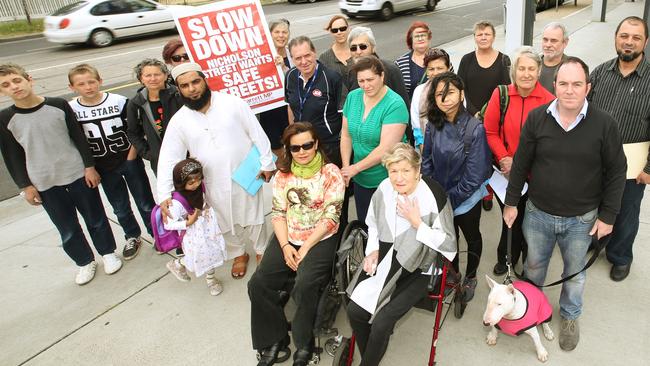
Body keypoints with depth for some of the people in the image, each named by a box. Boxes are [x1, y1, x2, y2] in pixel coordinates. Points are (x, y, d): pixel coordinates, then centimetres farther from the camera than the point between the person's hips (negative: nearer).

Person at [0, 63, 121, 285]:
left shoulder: (59, 106, -6)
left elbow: (79, 137, -2)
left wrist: (89, 166, -4)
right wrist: (25, 186, 0)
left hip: (77, 174, 0)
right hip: (44, 183, 1)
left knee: (95, 218, 11)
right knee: (67, 228, 10)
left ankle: (108, 253, 32)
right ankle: (85, 262, 30)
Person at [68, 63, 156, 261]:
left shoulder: (119, 101, -12)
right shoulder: (71, 110, -8)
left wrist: (132, 156, -8)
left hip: (130, 161, -2)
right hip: (104, 169, 2)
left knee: (146, 203, 9)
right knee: (120, 209, 15)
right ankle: (133, 237, 37)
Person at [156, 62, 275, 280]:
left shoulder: (232, 103, -12)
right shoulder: (178, 121, -7)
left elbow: (257, 134, -7)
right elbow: (168, 158, -7)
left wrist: (266, 163, -7)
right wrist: (164, 194, -16)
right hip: (215, 185, 2)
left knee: (252, 217, 14)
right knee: (226, 223, 18)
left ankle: (261, 250, 41)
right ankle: (239, 254, 44)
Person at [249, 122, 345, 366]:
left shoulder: (331, 173, -6)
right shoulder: (283, 175, 7)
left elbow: (331, 216, -10)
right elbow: (277, 213, 5)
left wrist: (306, 247, -14)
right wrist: (285, 246, -9)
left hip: (320, 240, -4)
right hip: (287, 239, 5)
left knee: (305, 286, -28)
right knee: (258, 284, -13)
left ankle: (304, 345, -1)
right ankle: (274, 339, 8)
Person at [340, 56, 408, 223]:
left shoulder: (395, 105, -19)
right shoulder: (353, 97, 0)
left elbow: (385, 148, -23)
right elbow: (346, 135, 5)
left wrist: (355, 168, -16)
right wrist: (346, 166, -6)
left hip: (387, 180, -5)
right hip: (360, 179, 5)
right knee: (364, 224, 18)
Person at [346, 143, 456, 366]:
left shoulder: (434, 197, -21)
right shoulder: (384, 189, -5)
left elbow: (449, 244, -16)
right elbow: (373, 224, 12)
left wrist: (417, 223, -25)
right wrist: (373, 250, -4)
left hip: (417, 270, -5)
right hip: (385, 262, 5)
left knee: (382, 322, -16)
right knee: (355, 311, -8)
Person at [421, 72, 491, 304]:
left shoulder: (474, 129, -25)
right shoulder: (434, 125, -11)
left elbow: (474, 176, -23)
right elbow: (427, 161, -2)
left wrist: (451, 199, -18)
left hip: (466, 199, -4)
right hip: (440, 197, 4)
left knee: (472, 237, 22)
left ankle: (470, 278, 48)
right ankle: (453, 272, 51)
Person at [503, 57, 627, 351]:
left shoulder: (604, 124, -13)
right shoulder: (536, 118, -10)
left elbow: (616, 172, -6)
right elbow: (521, 163, -3)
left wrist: (608, 215, -5)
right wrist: (511, 202, 0)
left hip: (582, 219, -1)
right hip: (538, 213, 1)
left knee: (575, 271, 19)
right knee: (534, 265, 20)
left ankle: (570, 316, 45)